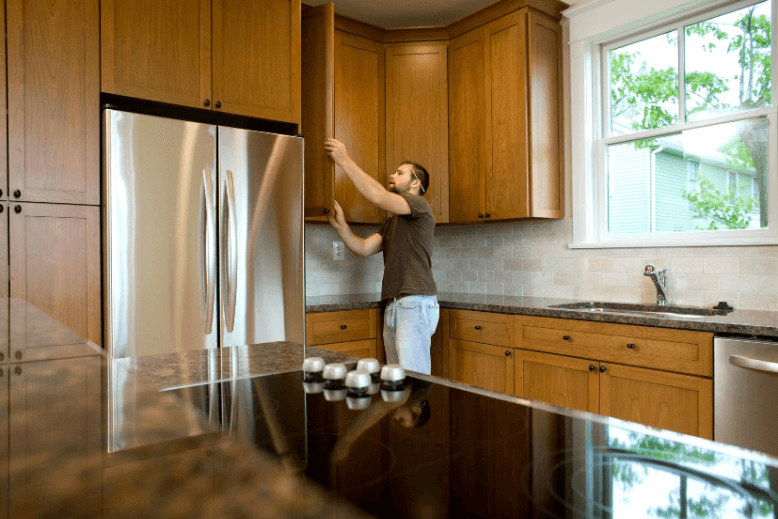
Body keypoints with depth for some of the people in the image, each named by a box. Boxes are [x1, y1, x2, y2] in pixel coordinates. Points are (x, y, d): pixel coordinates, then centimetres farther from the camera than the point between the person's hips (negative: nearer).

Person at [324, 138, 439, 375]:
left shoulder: (419, 205, -2)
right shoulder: (391, 223, 25)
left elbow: (378, 197, -17)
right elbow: (363, 248, 15)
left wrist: (345, 161, -13)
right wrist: (341, 225, 1)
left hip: (416, 303, -9)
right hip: (393, 304, 9)